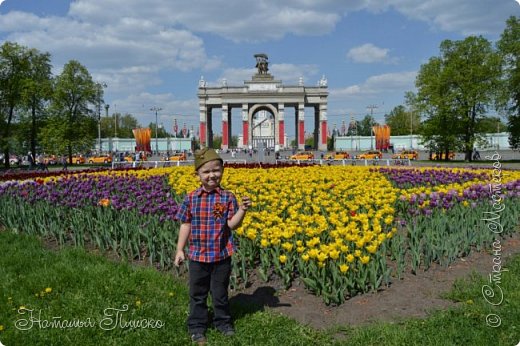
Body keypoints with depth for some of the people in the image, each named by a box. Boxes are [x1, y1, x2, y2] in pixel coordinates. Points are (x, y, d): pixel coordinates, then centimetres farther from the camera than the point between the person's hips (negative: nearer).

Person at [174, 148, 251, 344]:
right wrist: (180, 250, -1)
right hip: (197, 256, 1)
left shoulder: (227, 197, -8)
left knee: (220, 293, 16)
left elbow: (232, 225, -12)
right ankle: (197, 327, 33)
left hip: (221, 255, -1)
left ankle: (223, 322, 38)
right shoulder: (191, 198, -5)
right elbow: (185, 225, 1)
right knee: (197, 294, 15)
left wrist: (242, 210, -28)